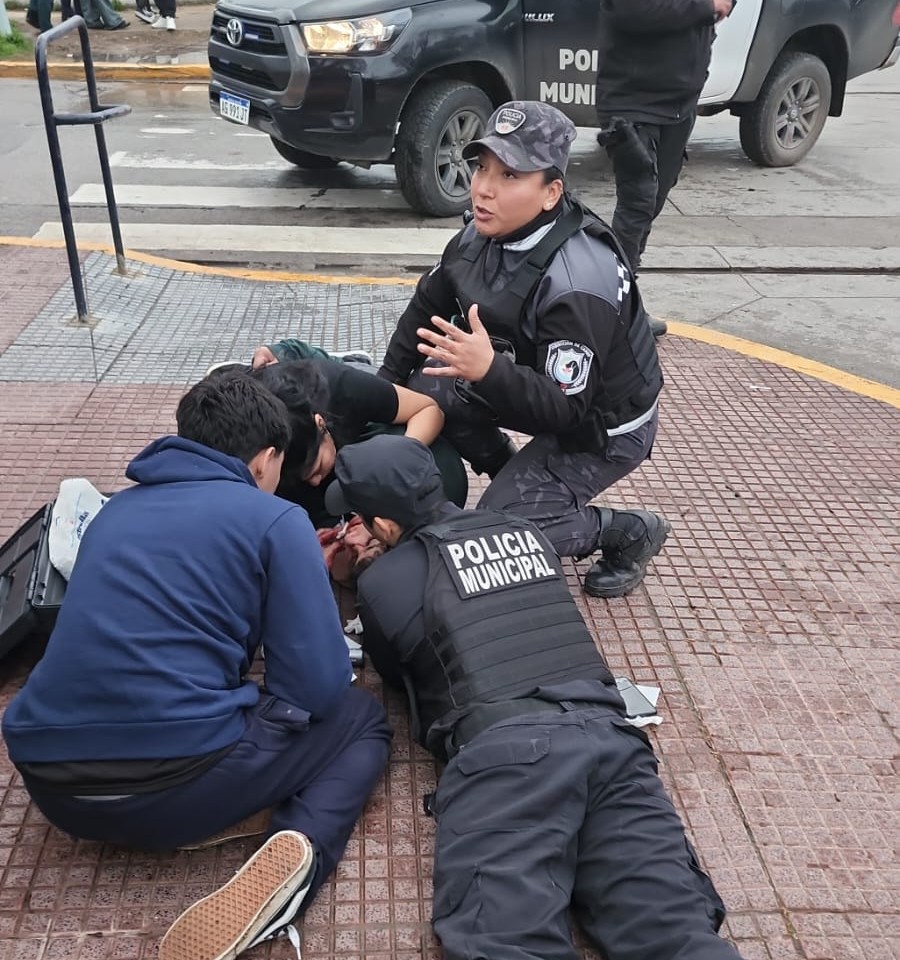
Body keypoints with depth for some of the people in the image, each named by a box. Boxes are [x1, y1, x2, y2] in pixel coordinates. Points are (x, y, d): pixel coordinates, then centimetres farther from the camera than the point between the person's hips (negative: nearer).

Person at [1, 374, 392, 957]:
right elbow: (318, 689, -5)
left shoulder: (118, 509, 19)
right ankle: (299, 850, -9)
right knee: (361, 718, 20)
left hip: (50, 778, 7)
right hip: (180, 777, -6)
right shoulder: (275, 519, -1)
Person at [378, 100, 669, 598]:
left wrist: (488, 371, -50)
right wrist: (386, 386, 1)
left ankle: (631, 532, 7)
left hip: (601, 425, -8)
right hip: (540, 380, 8)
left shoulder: (577, 283, -36)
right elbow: (429, 304, 3)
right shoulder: (486, 233, -12)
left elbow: (566, 410, -35)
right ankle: (519, 482, 13)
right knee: (429, 388, -6)